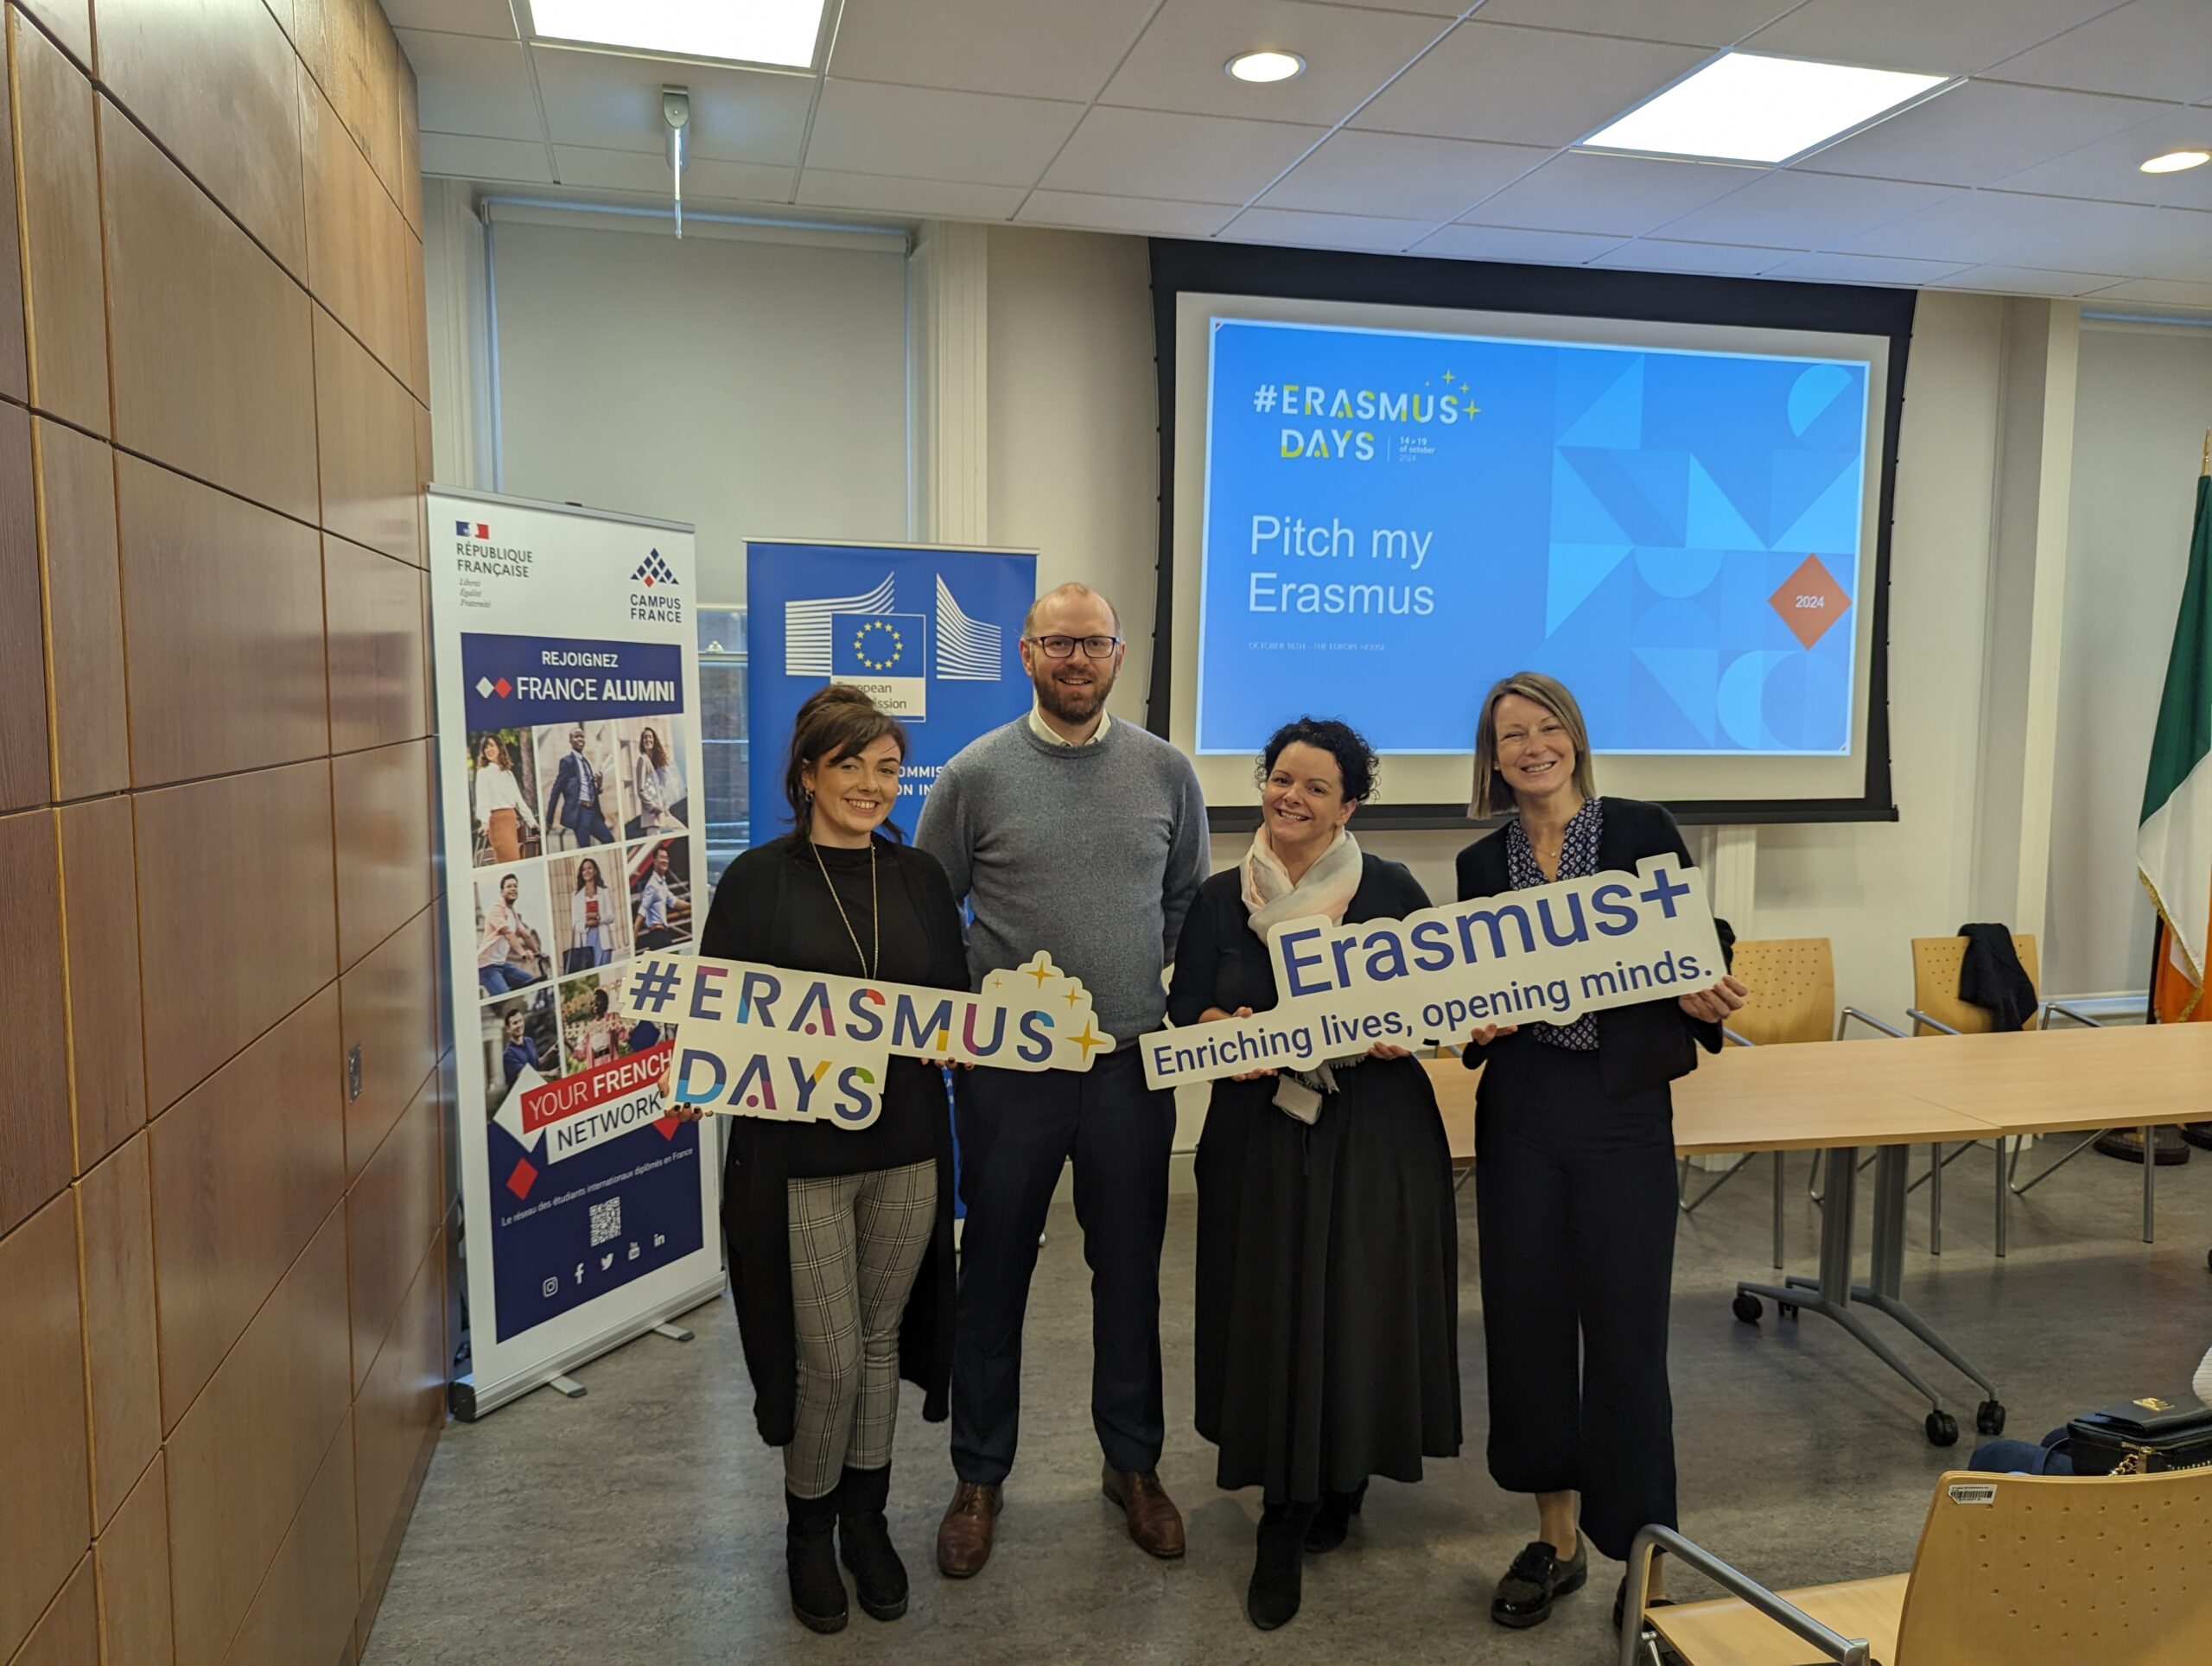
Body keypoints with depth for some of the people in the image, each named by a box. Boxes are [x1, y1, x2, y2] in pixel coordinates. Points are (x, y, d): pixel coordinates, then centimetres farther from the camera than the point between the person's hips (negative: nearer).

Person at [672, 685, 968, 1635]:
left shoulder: (920, 878, 7)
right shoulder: (760, 880, -5)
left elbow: (957, 1000, 12)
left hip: (907, 1146, 4)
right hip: (799, 1150, -4)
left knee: (881, 1337, 15)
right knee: (828, 1357, 2)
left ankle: (865, 1519, 35)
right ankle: (808, 1529, 28)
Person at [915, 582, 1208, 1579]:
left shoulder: (1165, 772, 2)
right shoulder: (975, 773, -4)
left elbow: (1191, 899, 14)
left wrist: (1163, 982, 4)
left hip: (1133, 1060, 2)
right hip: (1006, 1062, -1)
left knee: (1130, 1270, 14)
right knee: (993, 1272, 11)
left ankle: (1134, 1464, 33)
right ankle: (978, 1477, 29)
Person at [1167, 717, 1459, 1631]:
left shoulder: (1390, 890, -2)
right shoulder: (1221, 897, 4)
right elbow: (1187, 1003, 7)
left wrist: (1405, 1030, -17)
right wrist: (1232, 1035, -13)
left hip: (1375, 1132, -1)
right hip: (1260, 1129, 2)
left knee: (1361, 1306, 1)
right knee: (1271, 1310, 5)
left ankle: (1340, 1481, 24)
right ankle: (1286, 1522, 20)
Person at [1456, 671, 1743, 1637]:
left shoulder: (1643, 833, -1)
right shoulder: (1481, 864, 8)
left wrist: (1705, 1003, -20)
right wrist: (1475, 1023, -10)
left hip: (1624, 1107, -3)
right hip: (1519, 1111, 3)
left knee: (1624, 1331, -1)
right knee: (1527, 1319, 9)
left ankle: (1642, 1558, 15)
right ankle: (1556, 1537, 27)